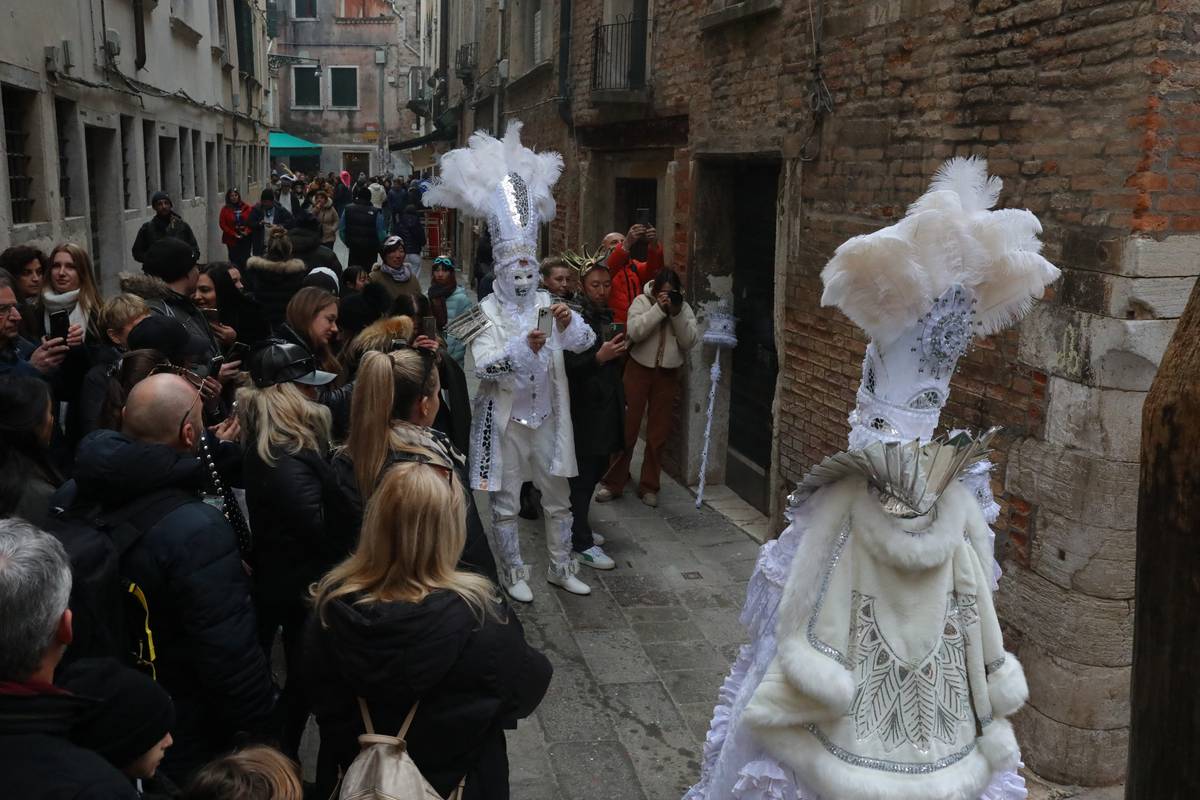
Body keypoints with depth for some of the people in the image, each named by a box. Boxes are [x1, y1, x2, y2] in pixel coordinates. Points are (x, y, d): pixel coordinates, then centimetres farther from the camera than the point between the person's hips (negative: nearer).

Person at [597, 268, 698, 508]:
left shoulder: (684, 308, 4)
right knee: (626, 429, -1)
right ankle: (613, 483, 10)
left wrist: (676, 313, -16)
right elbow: (634, 332, -18)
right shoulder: (642, 302, -3)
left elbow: (690, 341, -7)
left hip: (668, 375, 3)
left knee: (658, 434, 7)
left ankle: (649, 486, 18)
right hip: (639, 369, -2)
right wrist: (659, 309, -21)